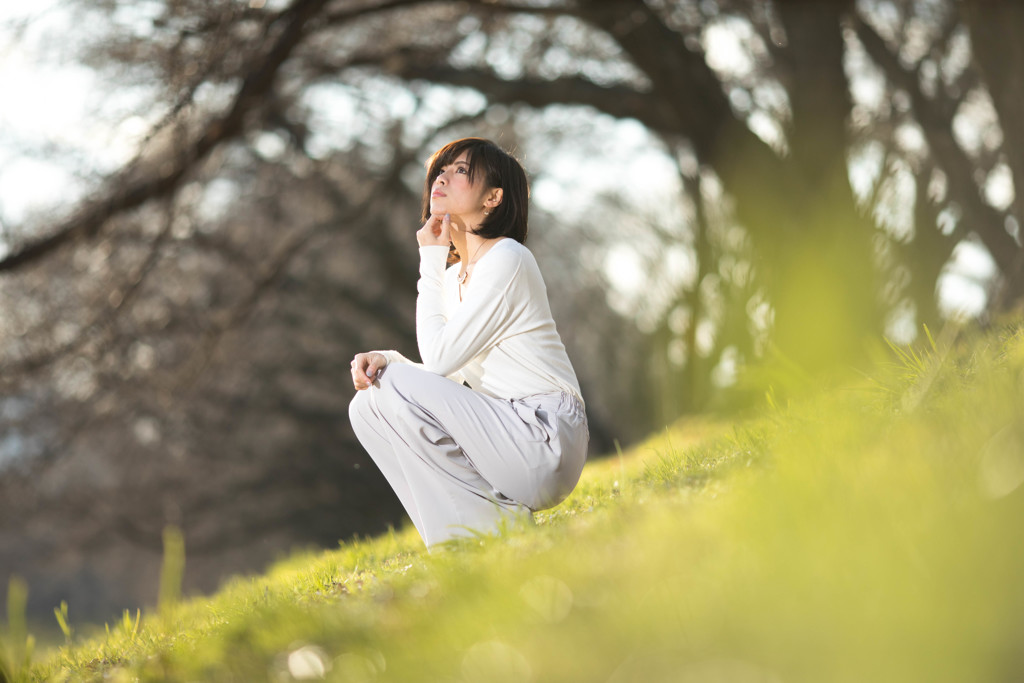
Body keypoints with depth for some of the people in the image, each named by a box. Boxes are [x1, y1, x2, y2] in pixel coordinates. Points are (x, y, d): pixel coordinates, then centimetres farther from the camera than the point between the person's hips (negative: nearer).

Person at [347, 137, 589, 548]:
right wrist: (385, 359, -6)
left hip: (543, 442, -9)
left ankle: (497, 522, -9)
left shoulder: (506, 259, -11)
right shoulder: (454, 274, 16)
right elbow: (442, 371, 14)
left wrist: (431, 262, -6)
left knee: (396, 386, -17)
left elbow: (439, 359, -14)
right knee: (366, 406, 2)